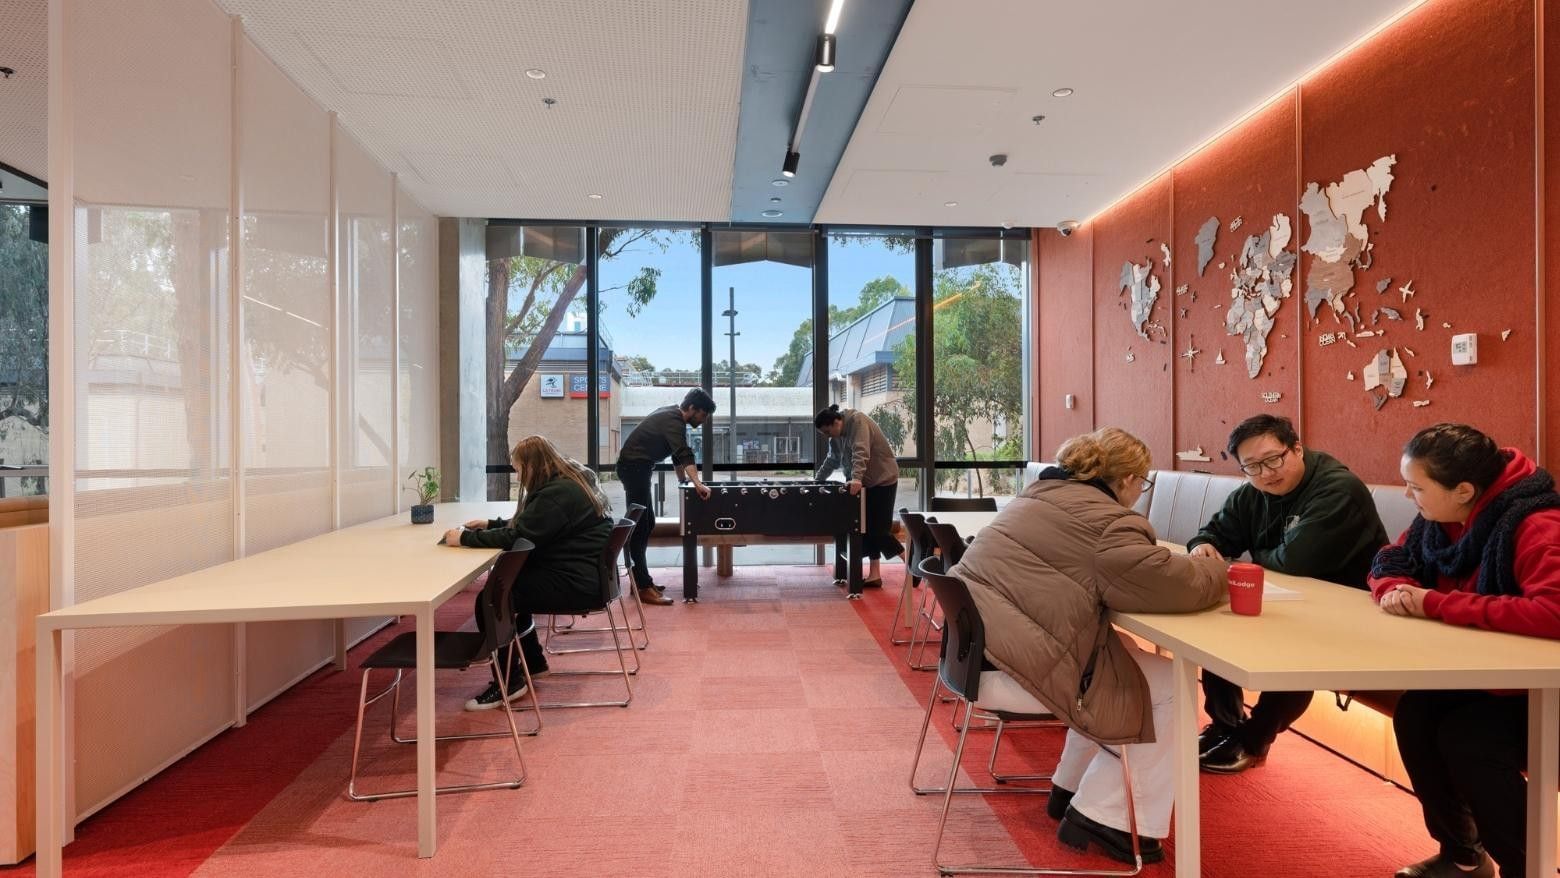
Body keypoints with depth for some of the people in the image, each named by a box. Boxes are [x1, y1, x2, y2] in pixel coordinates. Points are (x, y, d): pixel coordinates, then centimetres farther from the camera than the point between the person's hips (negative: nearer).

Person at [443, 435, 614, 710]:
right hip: (579, 572, 11)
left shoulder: (559, 493, -22)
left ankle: (508, 682, 1)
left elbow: (516, 537, -23)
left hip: (575, 582, -11)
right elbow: (524, 525, 24)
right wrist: (490, 524, 19)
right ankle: (532, 662, 33)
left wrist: (465, 538, -13)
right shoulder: (569, 481, 12)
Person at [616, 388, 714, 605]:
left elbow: (677, 453, 24)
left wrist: (685, 479, 27)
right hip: (634, 467, -11)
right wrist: (697, 484, -42)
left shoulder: (672, 416, 13)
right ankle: (644, 588, -16)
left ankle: (639, 579, 20)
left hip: (637, 468, 11)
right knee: (639, 526, -13)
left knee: (647, 523, 14)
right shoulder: (673, 421, -17)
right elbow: (685, 454, -32)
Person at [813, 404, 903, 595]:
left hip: (883, 479, -9)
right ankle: (874, 575, 9)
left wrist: (856, 478, -39)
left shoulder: (857, 421, -18)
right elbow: (832, 459, 21)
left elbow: (860, 452, -30)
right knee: (868, 528, 5)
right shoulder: (836, 436, 8)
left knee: (878, 529, -8)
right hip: (865, 482, 9)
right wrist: (817, 479, 20)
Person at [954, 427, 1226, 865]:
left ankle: (1071, 790, 33)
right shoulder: (1105, 521, -12)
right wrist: (1214, 569, 9)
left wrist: (1191, 565, 20)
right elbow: (1177, 585, -15)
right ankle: (1101, 817, 12)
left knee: (1123, 656, 25)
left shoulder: (1043, 494, 19)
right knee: (1166, 689, 4)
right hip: (1013, 660, -10)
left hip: (977, 640, 10)